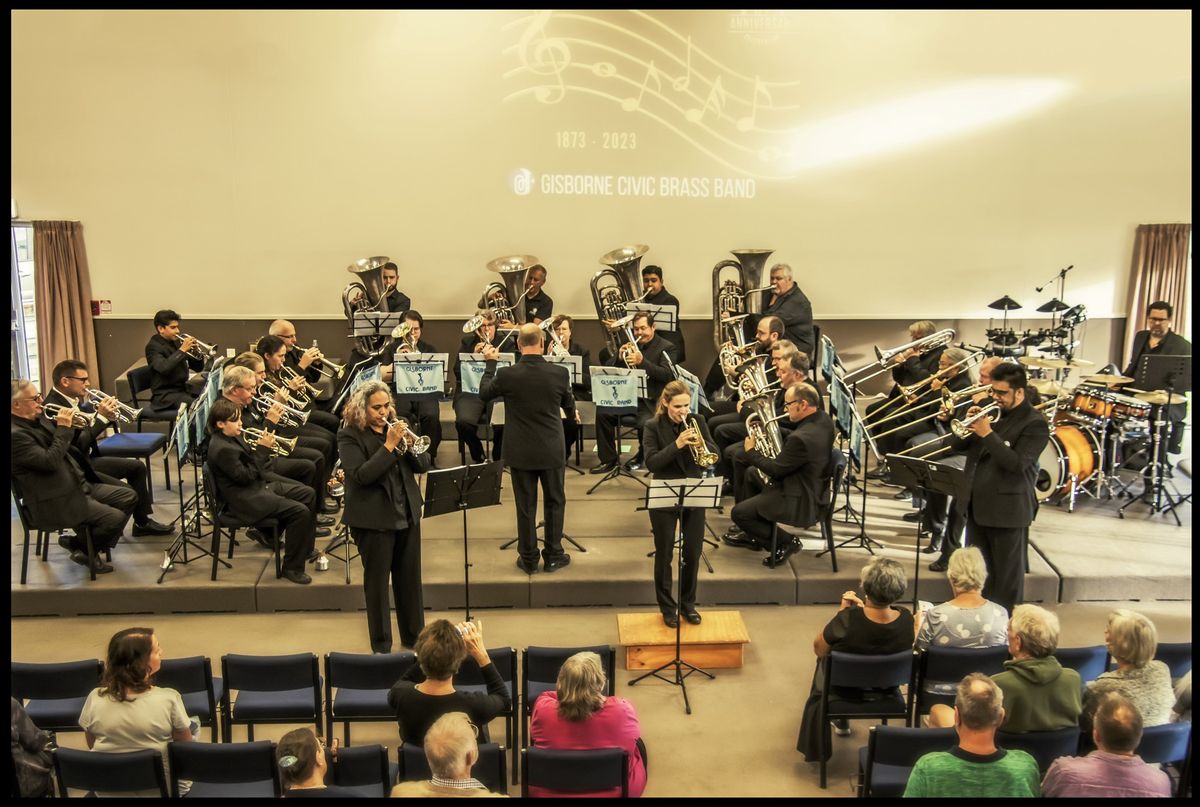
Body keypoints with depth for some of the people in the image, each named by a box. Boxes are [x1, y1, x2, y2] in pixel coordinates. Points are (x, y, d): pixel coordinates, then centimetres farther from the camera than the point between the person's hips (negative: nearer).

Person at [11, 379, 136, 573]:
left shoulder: (38, 420, 10)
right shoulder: (15, 434, -19)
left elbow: (72, 446, 21)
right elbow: (50, 461, -26)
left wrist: (68, 423, 1)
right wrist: (63, 428, -19)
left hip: (81, 484, 10)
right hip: (58, 501, -10)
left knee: (129, 497, 5)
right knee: (115, 518, -19)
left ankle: (94, 545, 16)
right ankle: (79, 546, 8)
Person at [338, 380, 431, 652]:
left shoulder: (396, 427, 8)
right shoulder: (350, 436, -8)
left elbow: (423, 465, 5)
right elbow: (361, 476, -21)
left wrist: (410, 446, -14)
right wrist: (389, 446, -24)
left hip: (408, 514, 5)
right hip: (374, 518, -5)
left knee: (410, 578, 13)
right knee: (377, 582, 6)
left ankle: (414, 636, 27)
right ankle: (381, 645, 19)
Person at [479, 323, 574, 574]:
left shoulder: (507, 375, -16)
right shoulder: (559, 374, -14)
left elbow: (484, 394, 5)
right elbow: (569, 406, 4)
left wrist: (490, 363, 15)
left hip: (521, 452, 0)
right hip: (552, 451, 0)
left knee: (525, 505, 12)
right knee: (554, 502, 17)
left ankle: (528, 559, 22)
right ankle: (553, 556, 25)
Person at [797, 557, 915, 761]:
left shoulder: (847, 619, -36)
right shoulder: (906, 619, -25)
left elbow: (819, 650, -17)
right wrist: (864, 609, -8)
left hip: (844, 689, -3)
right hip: (885, 690, 3)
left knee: (824, 659, 31)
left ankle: (842, 720, 49)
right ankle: (841, 722, 49)